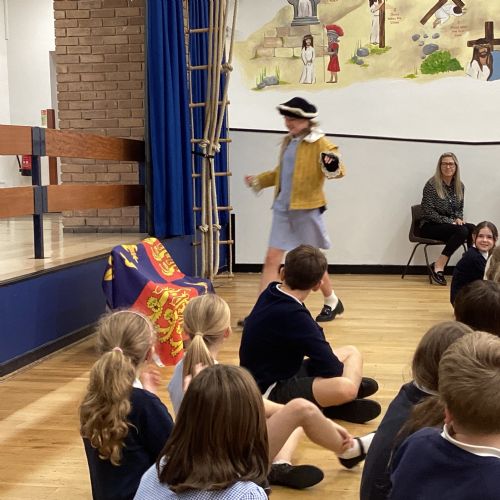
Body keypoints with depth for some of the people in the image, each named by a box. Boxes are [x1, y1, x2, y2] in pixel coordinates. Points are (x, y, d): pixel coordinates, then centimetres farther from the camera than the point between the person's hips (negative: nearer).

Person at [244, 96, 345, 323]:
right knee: (272, 259, 0)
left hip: (306, 209, -6)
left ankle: (332, 303, 31)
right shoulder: (288, 141, 11)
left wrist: (332, 168, -40)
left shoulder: (319, 143, -11)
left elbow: (338, 170, -19)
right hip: (283, 208, 6)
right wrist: (258, 180, 22)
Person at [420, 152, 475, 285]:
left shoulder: (459, 186, 7)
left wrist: (458, 218, -6)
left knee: (472, 229, -25)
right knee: (462, 231, -31)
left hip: (450, 224, 5)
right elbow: (428, 212, -13)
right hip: (430, 226, -5)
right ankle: (438, 266, -23)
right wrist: (451, 222, -17)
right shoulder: (432, 184, -10)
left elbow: (460, 208, 18)